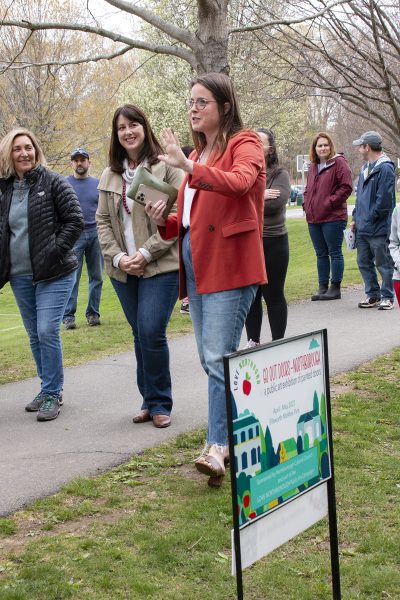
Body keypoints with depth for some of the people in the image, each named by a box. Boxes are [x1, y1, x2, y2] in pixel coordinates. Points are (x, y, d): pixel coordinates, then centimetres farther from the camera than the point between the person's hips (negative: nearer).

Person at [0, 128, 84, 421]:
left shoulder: (53, 182, -6)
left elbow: (76, 221, -10)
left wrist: (55, 251, -14)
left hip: (53, 274, -6)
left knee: (47, 331, -11)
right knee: (35, 335, 11)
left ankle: (53, 394, 1)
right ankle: (49, 389, 25)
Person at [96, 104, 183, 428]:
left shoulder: (166, 168, -5)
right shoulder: (110, 176, 11)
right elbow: (103, 221, 11)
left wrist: (146, 253, -14)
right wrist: (118, 257, -4)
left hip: (161, 267, -5)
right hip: (123, 270, 5)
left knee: (151, 334, -12)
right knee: (141, 335, 11)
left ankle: (160, 403, 4)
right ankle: (149, 400, 22)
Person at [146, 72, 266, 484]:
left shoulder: (244, 144, -5)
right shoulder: (198, 155, 18)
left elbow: (240, 182, -28)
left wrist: (187, 166, -39)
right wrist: (163, 221, 4)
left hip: (229, 266, -8)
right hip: (196, 265, 9)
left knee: (218, 358, -13)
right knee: (212, 359, 13)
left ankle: (217, 447, -11)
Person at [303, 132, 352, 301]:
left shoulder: (338, 162, -5)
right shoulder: (313, 167, 17)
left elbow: (346, 187, -13)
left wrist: (330, 202, -15)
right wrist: (306, 204, 10)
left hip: (333, 217, -7)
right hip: (313, 218, 7)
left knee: (335, 252, -1)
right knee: (321, 254, 11)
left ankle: (335, 288, 4)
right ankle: (322, 288, 17)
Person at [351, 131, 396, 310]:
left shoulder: (385, 168, -14)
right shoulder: (365, 168, 15)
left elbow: (384, 200, -19)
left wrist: (369, 219, -14)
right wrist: (356, 218, 13)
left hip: (378, 228, -9)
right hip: (362, 228, 9)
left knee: (383, 264, 1)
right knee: (364, 262, 13)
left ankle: (387, 297, 10)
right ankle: (372, 295, 23)